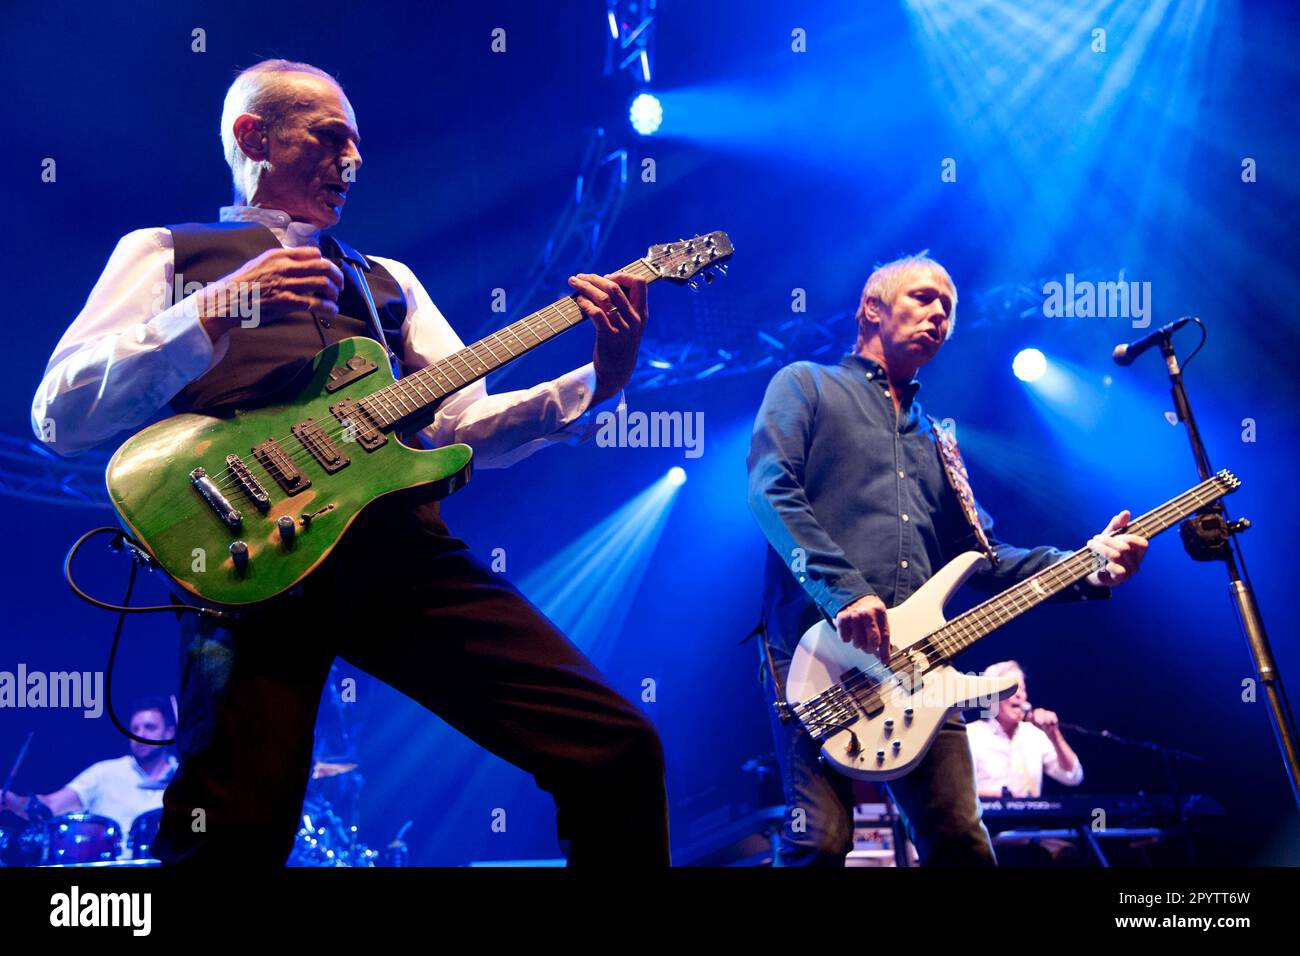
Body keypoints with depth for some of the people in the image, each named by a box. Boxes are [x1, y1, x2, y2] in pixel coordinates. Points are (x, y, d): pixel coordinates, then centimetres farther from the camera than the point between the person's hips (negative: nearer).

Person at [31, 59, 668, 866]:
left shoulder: (386, 280, 31)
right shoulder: (166, 253, 17)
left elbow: (461, 424, 20)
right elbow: (60, 417, 1)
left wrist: (597, 385, 5)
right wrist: (217, 311, -10)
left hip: (403, 544, 4)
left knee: (617, 748, -7)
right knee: (236, 833, -19)